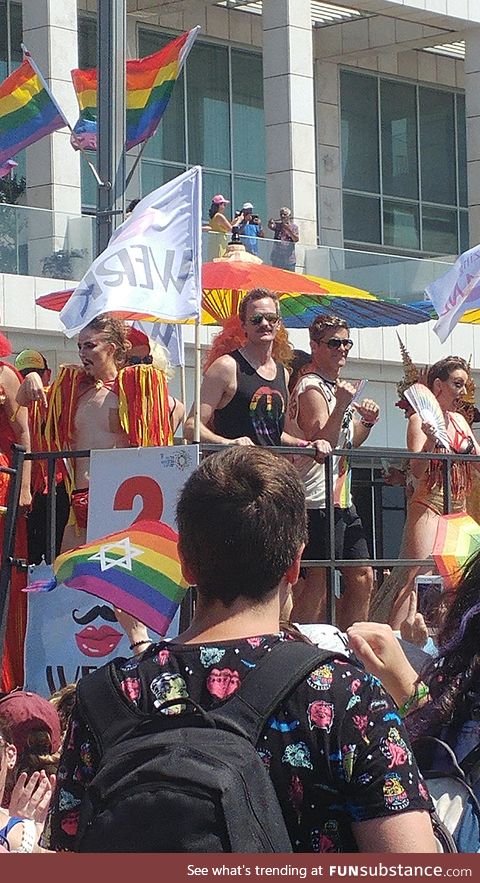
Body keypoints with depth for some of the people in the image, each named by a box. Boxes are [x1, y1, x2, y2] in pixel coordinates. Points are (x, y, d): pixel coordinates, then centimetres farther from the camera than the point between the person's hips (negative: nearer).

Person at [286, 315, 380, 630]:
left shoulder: (336, 386, 19)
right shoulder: (311, 388, -11)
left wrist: (366, 422, 7)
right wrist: (341, 406, -29)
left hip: (342, 498, 10)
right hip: (319, 499, -10)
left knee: (362, 577, 11)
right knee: (319, 583, -9)